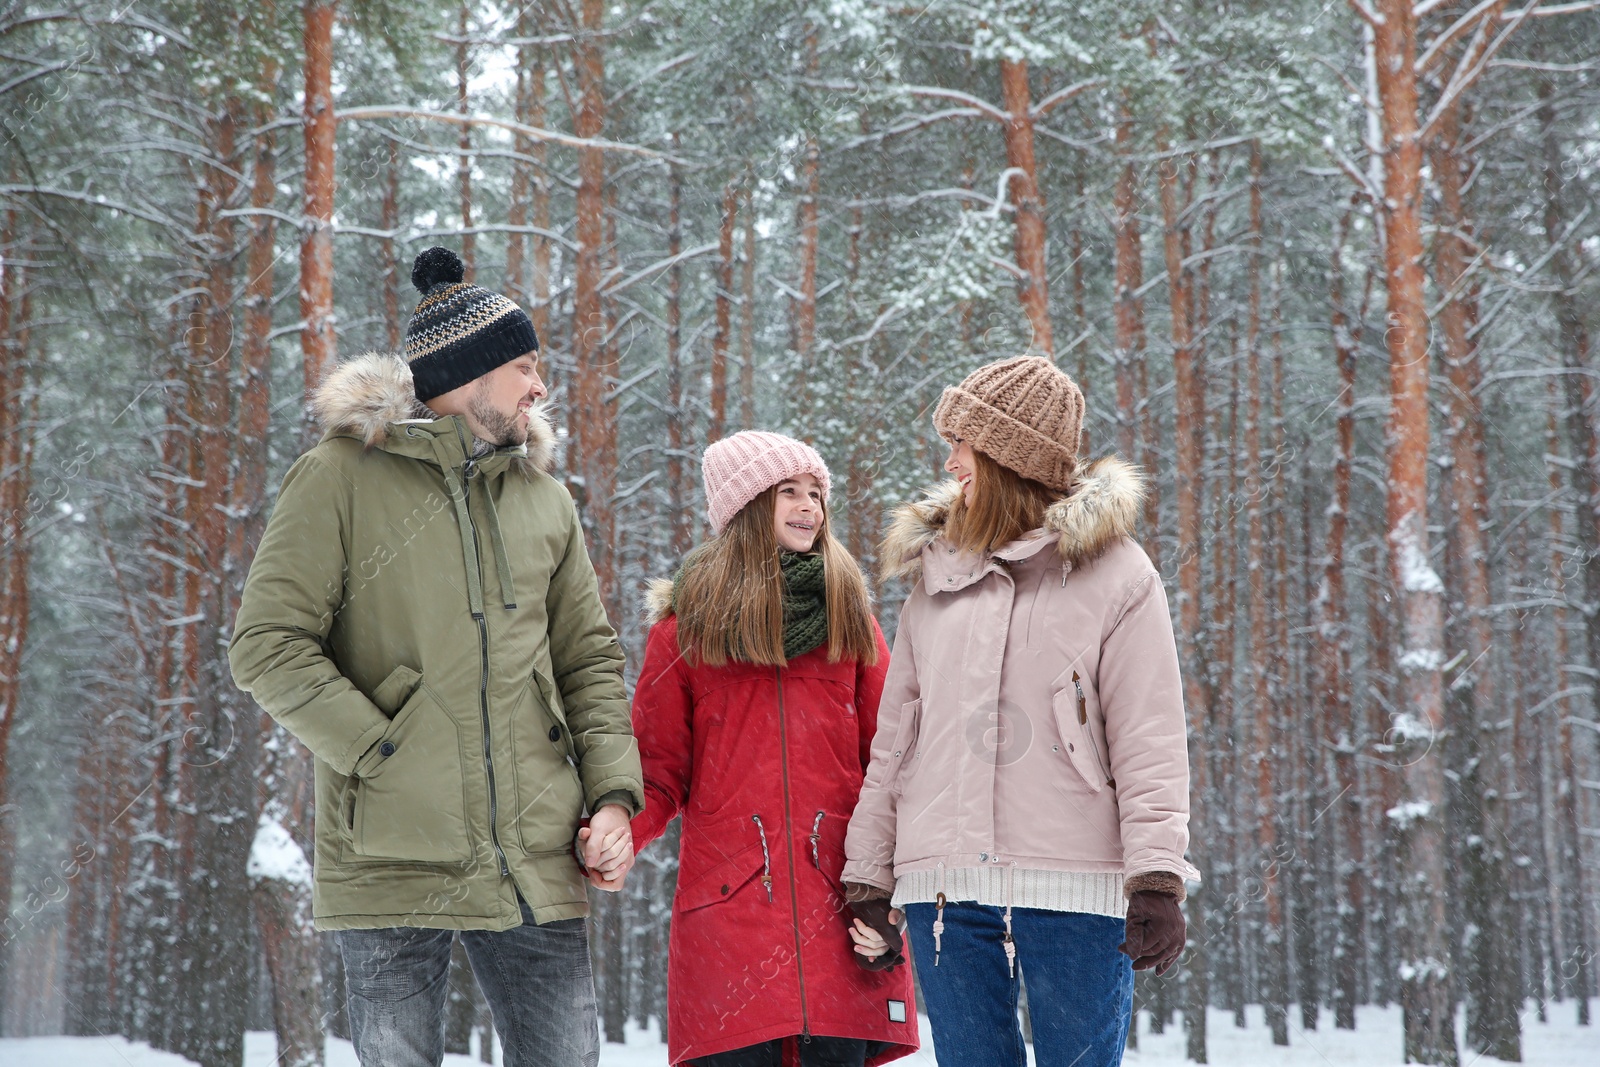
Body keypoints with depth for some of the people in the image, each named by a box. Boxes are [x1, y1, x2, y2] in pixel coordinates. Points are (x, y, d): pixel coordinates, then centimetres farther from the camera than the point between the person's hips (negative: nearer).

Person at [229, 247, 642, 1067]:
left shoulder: (543, 496, 15)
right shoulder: (341, 478, -2)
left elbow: (589, 662, 17)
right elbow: (268, 646, -7)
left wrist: (614, 794, 3)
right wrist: (385, 753, -15)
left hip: (537, 865, 4)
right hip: (393, 859, -4)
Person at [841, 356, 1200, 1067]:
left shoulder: (1113, 573, 1)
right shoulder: (935, 577, 16)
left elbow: (1150, 739, -6)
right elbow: (895, 738, 17)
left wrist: (1157, 879, -15)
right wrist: (867, 874, 13)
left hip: (1073, 888, -4)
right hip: (943, 886, 4)